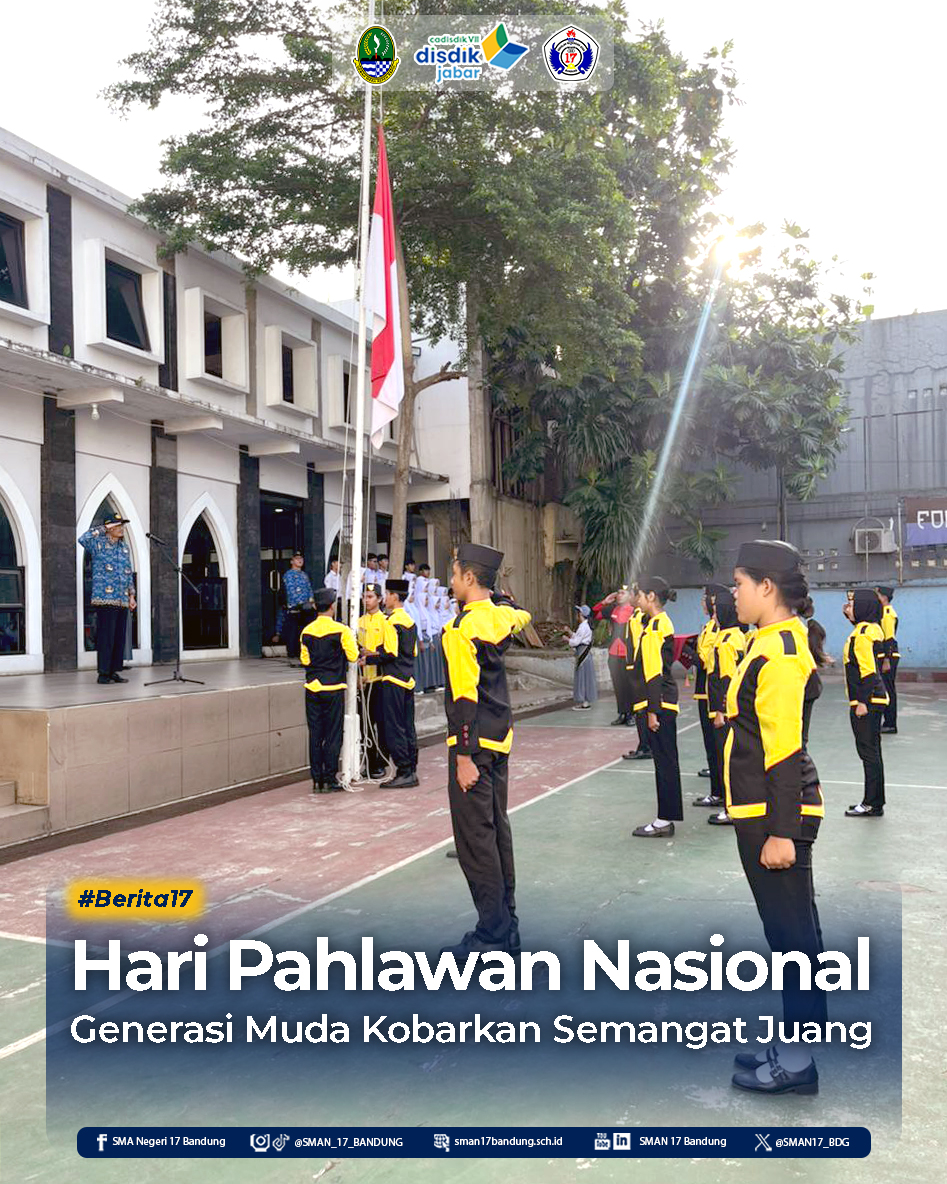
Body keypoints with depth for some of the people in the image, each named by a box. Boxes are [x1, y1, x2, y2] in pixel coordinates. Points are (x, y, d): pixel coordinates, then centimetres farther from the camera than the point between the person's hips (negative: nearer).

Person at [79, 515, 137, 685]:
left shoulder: (124, 547, 17)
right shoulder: (99, 543, 0)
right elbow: (82, 539, -22)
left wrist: (131, 595, 13)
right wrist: (101, 529, -9)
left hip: (122, 600, 6)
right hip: (105, 599, -6)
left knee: (119, 638, 7)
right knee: (106, 637, -7)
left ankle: (114, 671, 14)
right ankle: (103, 673, -1)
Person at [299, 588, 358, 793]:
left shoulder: (306, 631, 1)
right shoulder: (340, 630, -11)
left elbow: (304, 660, 6)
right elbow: (353, 656, -7)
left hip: (313, 687, 4)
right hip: (334, 688, -3)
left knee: (315, 734, 8)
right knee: (333, 734, 3)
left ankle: (317, 779, 12)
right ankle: (330, 779, 6)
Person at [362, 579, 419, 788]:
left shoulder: (391, 621, -13)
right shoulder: (409, 620, 14)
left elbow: (390, 654, -18)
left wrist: (368, 659, -4)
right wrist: (378, 652, 16)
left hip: (393, 680, -9)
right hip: (408, 679, 9)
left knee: (394, 728, -4)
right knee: (407, 727, 11)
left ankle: (404, 772, -4)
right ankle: (411, 771, 14)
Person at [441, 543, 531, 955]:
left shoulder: (461, 628, -18)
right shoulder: (500, 615, 6)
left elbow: (465, 697, -21)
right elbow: (522, 614, 33)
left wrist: (464, 756, -19)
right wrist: (493, 592, 25)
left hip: (474, 743, -9)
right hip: (500, 737, 9)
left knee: (475, 836, -1)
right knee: (497, 827, 15)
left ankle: (493, 932, 6)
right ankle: (507, 926, 25)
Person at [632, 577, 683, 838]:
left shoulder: (655, 625, -15)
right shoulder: (663, 622, 14)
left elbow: (656, 671, -19)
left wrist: (653, 710, -19)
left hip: (659, 703, -10)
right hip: (666, 701, 10)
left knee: (664, 761, -3)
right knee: (666, 760, 13)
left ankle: (664, 821, 3)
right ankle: (666, 818, 21)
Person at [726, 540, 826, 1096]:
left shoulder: (779, 652, -19)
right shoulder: (778, 642, 11)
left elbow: (785, 750, -22)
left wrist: (781, 832, -21)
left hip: (777, 815, -10)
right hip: (765, 813, 10)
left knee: (792, 931, 2)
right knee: (791, 929, 18)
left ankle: (798, 1061, 15)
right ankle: (795, 1043, 32)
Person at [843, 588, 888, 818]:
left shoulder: (862, 633, -17)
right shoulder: (874, 629, 12)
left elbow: (868, 670, -20)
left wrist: (862, 702, -19)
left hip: (866, 702, -10)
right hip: (875, 699, 10)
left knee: (869, 752, -3)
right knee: (871, 751, 15)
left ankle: (873, 804, 4)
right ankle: (874, 801, 23)